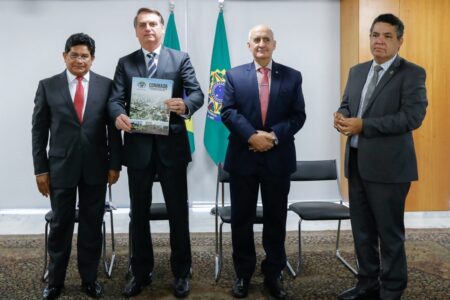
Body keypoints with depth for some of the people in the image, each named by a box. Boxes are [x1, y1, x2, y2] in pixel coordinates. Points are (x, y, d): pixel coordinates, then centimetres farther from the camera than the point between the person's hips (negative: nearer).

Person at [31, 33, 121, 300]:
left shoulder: (106, 85, 1)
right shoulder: (48, 86, 2)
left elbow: (114, 128, 3)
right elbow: (39, 130, 2)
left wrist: (114, 163, -2)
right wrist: (40, 169, -2)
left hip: (96, 167, 0)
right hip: (61, 166, 0)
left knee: (92, 225, 10)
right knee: (60, 225, 10)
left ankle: (90, 278, 25)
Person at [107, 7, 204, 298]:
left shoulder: (181, 58, 5)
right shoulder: (125, 63, 10)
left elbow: (197, 93, -6)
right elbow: (115, 99, -1)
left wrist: (186, 105, -29)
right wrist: (119, 115, -25)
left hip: (172, 145, -2)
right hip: (137, 146, 2)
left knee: (178, 211, 6)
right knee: (139, 212, 11)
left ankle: (181, 272, 23)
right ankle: (141, 272, 27)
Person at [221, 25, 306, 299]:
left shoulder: (292, 76, 5)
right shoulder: (234, 75, 5)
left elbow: (298, 115, -1)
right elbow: (228, 112, -5)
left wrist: (275, 135, -17)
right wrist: (252, 135, -19)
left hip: (278, 158, 1)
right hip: (243, 157, 0)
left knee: (276, 219, 9)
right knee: (242, 219, 8)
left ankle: (273, 275, 24)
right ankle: (243, 274, 24)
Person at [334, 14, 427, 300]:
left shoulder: (412, 73, -7)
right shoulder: (357, 71, 14)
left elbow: (413, 116, -18)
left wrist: (363, 124, -21)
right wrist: (342, 115, -8)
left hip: (388, 165, -6)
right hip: (357, 162, 7)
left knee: (390, 232, 4)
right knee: (362, 229, 16)